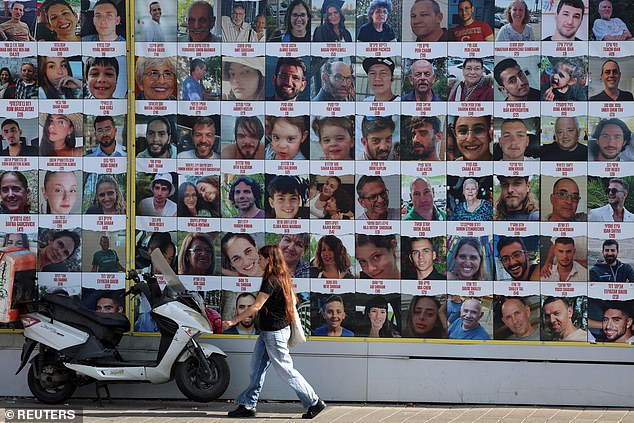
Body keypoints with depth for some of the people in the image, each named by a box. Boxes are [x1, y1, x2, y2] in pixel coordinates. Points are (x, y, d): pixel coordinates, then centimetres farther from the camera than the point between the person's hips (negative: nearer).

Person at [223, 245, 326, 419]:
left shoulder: (270, 281, -20)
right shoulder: (284, 277, 8)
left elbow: (256, 307, -23)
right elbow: (293, 301, 18)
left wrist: (233, 321, -20)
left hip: (274, 333, -10)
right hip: (267, 332, 10)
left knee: (286, 370, -3)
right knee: (256, 369, 10)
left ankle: (314, 402, 4)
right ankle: (248, 405, 14)